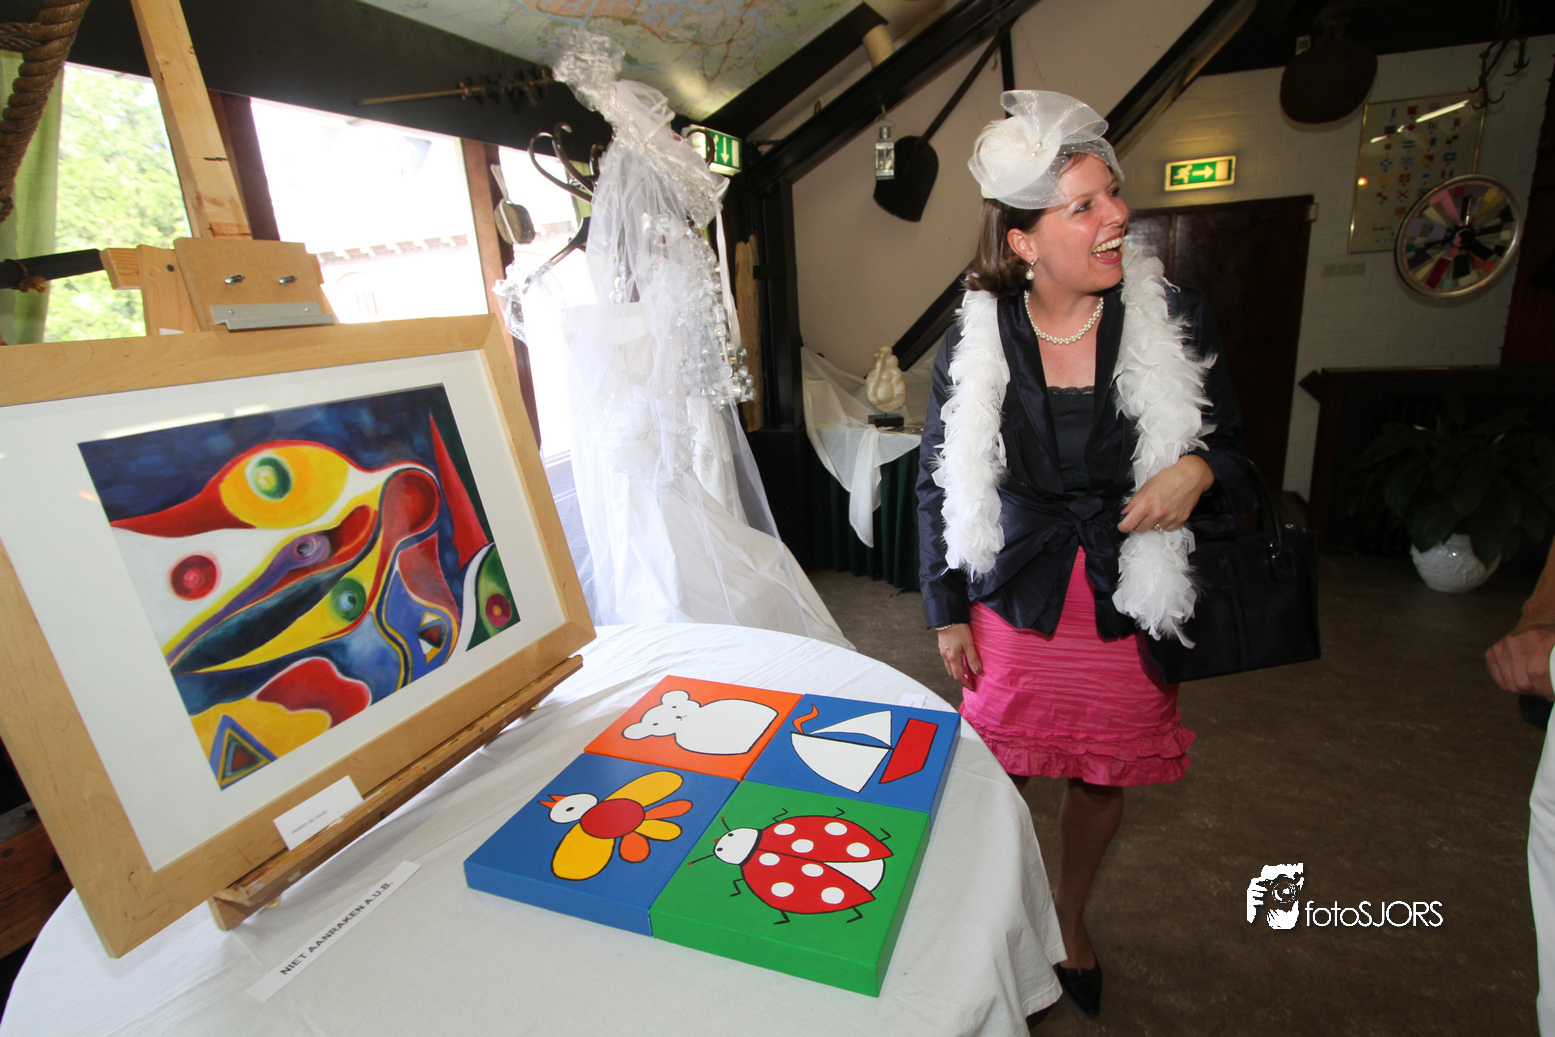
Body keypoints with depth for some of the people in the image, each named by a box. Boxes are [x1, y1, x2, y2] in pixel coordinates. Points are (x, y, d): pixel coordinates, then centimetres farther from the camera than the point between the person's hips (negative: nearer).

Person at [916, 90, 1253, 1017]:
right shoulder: (975, 340, -9)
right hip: (1013, 604, -1)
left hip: (1127, 611, 2)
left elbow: (1231, 448, 7)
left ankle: (1071, 918, 50)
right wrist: (947, 612, 0)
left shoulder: (1176, 319, -6)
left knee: (1104, 782, 18)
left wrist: (1199, 469, -19)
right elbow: (939, 486, 0)